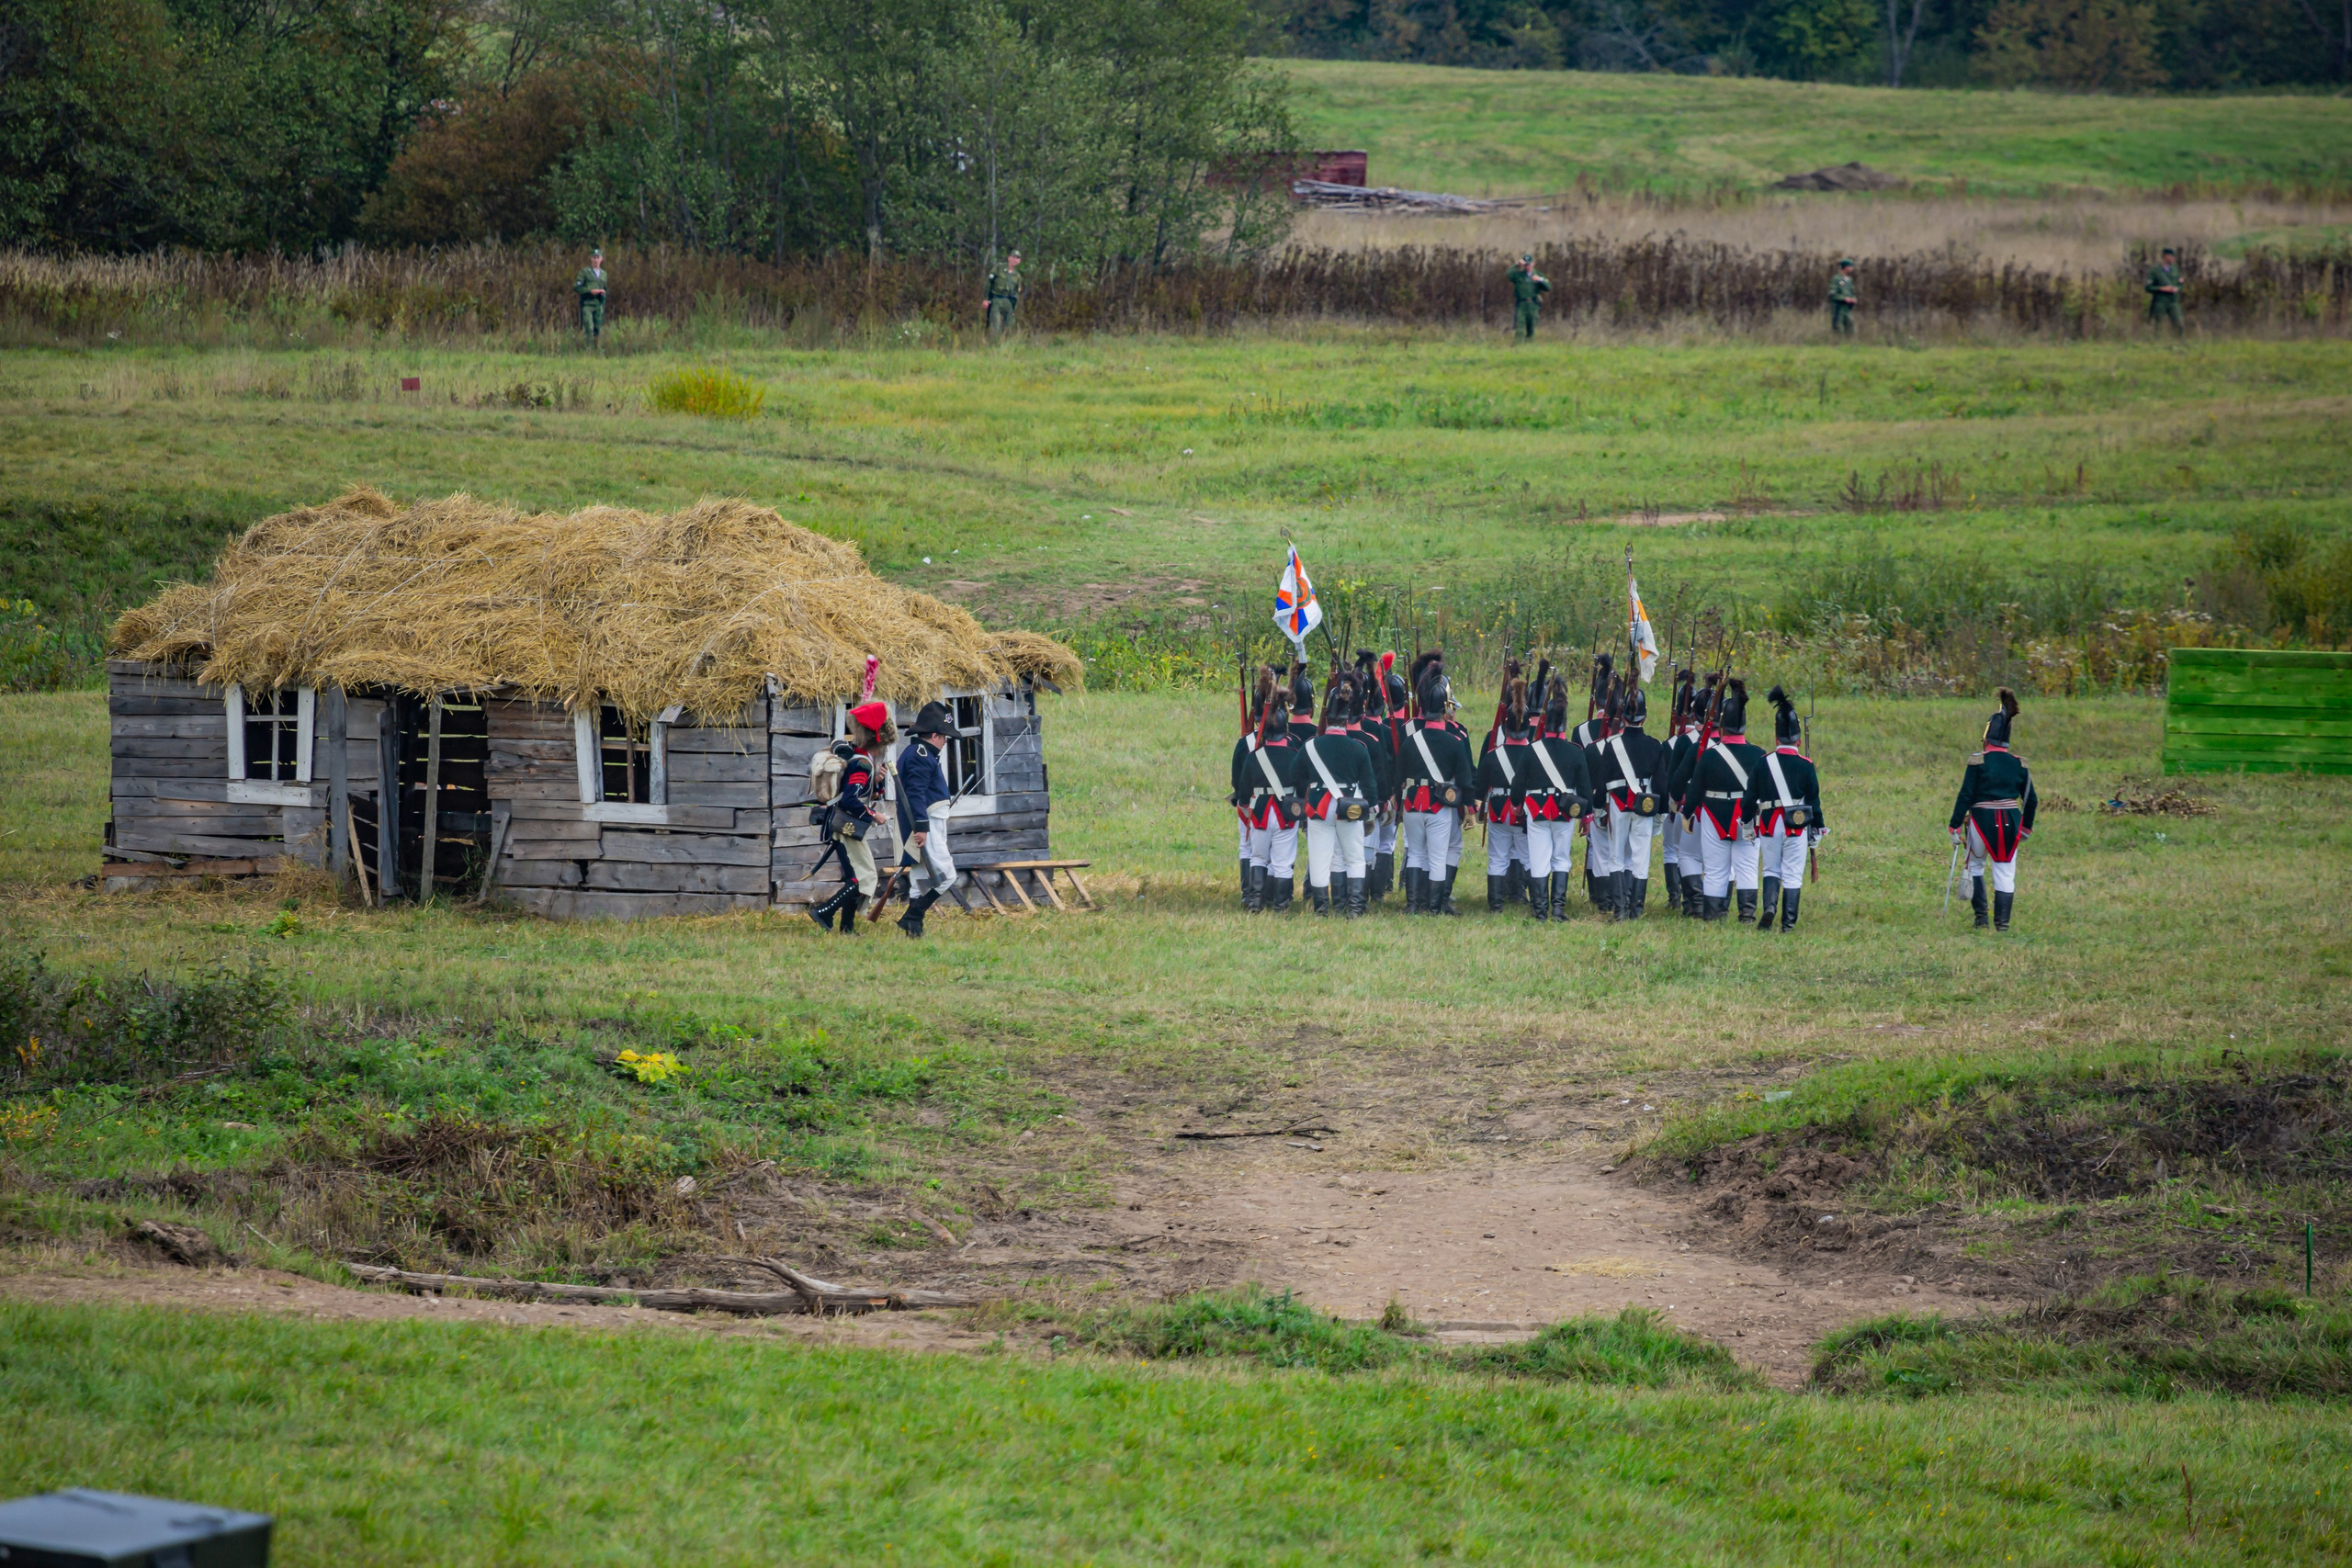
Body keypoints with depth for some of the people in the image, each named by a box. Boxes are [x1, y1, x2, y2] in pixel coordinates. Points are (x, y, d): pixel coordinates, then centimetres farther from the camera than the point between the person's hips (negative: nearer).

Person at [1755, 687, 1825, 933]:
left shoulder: (1764, 763, 0)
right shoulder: (1806, 765, -4)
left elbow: (1752, 795, 4)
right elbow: (1814, 800, 0)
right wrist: (1817, 829, 9)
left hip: (1769, 824, 1)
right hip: (1797, 825, -1)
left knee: (1771, 870, 14)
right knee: (1793, 875, 4)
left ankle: (1769, 906, -11)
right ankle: (1788, 923, 2)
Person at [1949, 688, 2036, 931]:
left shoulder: (1978, 761, -9)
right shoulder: (2019, 764, 2)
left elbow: (1966, 796, -10)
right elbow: (2030, 799, 9)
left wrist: (1955, 827, -5)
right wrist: (2026, 827, 22)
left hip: (1982, 820, -2)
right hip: (2010, 822, 2)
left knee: (1976, 866, 17)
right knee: (2005, 873, 7)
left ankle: (1981, 918, 9)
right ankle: (2002, 923, 2)